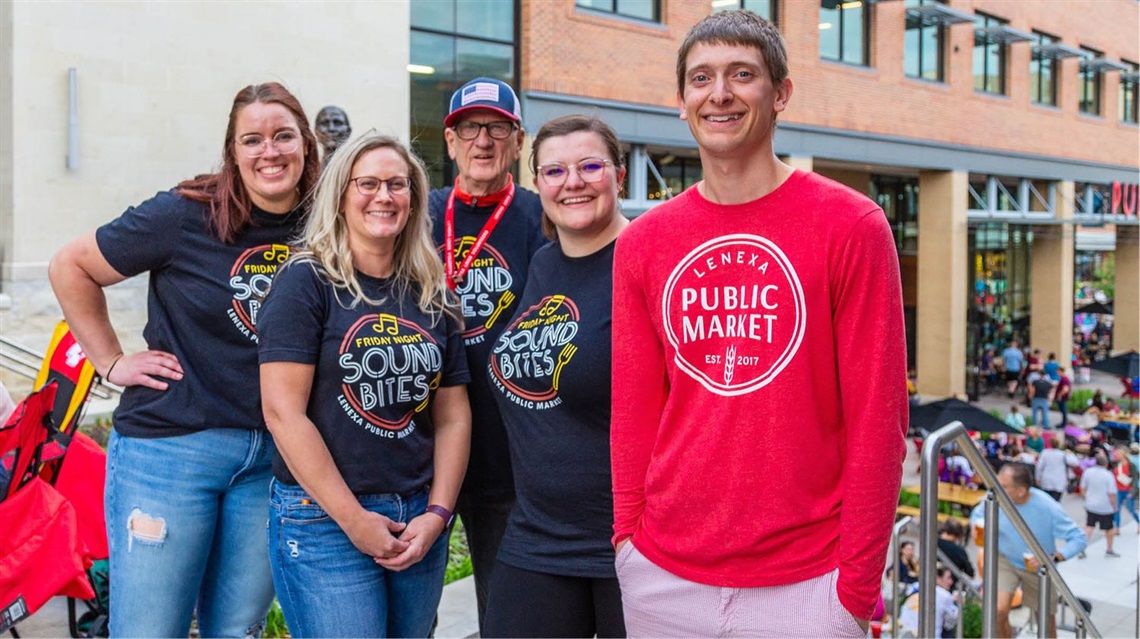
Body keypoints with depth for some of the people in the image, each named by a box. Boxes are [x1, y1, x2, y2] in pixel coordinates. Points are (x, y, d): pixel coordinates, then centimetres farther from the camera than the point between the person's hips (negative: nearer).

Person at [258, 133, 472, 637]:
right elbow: (283, 412, -13)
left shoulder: (432, 295, 8)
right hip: (324, 520, -5)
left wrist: (437, 513, -3)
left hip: (419, 522, 5)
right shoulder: (307, 281, -6)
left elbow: (453, 416, 8)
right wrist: (354, 519, -14)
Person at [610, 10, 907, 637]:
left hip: (804, 582, -3)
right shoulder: (640, 243, 3)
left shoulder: (850, 226, -7)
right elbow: (633, 411, 7)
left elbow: (878, 418, -7)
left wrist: (857, 586, -9)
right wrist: (628, 536, 1)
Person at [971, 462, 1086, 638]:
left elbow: (1079, 539, -23)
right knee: (999, 610, -24)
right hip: (1004, 559, 1)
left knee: (1047, 625, 15)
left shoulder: (1047, 508, -28)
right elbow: (978, 514, 1)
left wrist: (1052, 558, -38)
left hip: (1038, 568, 0)